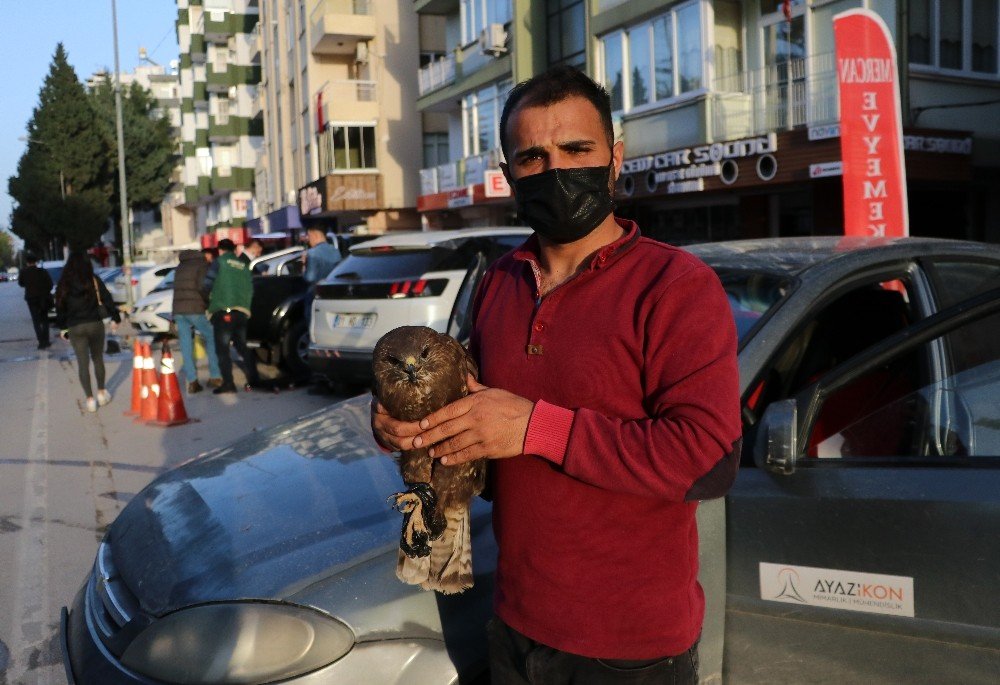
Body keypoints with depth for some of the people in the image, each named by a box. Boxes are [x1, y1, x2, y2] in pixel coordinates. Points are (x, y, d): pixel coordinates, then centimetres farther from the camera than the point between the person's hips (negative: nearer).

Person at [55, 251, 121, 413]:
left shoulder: (63, 285, -1)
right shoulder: (94, 281, -5)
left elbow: (60, 307, 4)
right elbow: (107, 300, -3)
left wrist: (62, 327, 14)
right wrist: (115, 318, 7)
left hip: (75, 328, 0)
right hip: (95, 324, 0)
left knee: (82, 363, 4)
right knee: (98, 359, 16)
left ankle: (90, 399, 3)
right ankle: (102, 393, 24)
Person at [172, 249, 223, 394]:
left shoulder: (181, 266, 22)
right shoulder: (203, 264, -1)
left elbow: (179, 287, 20)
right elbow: (202, 286, -15)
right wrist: (210, 302, -2)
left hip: (178, 310, 6)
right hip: (195, 310, -6)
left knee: (186, 346, 5)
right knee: (212, 338, 7)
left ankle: (192, 381, 2)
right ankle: (215, 376, 3)